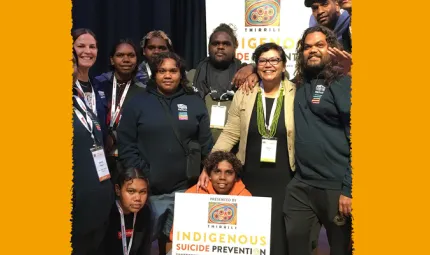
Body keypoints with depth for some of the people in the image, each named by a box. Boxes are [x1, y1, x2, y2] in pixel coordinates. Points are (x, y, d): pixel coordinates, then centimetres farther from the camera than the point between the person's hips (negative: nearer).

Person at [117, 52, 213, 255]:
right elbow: (126, 145, -2)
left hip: (186, 188, 1)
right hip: (150, 189, -1)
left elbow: (206, 143, 6)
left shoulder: (195, 102, 6)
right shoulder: (137, 103, 2)